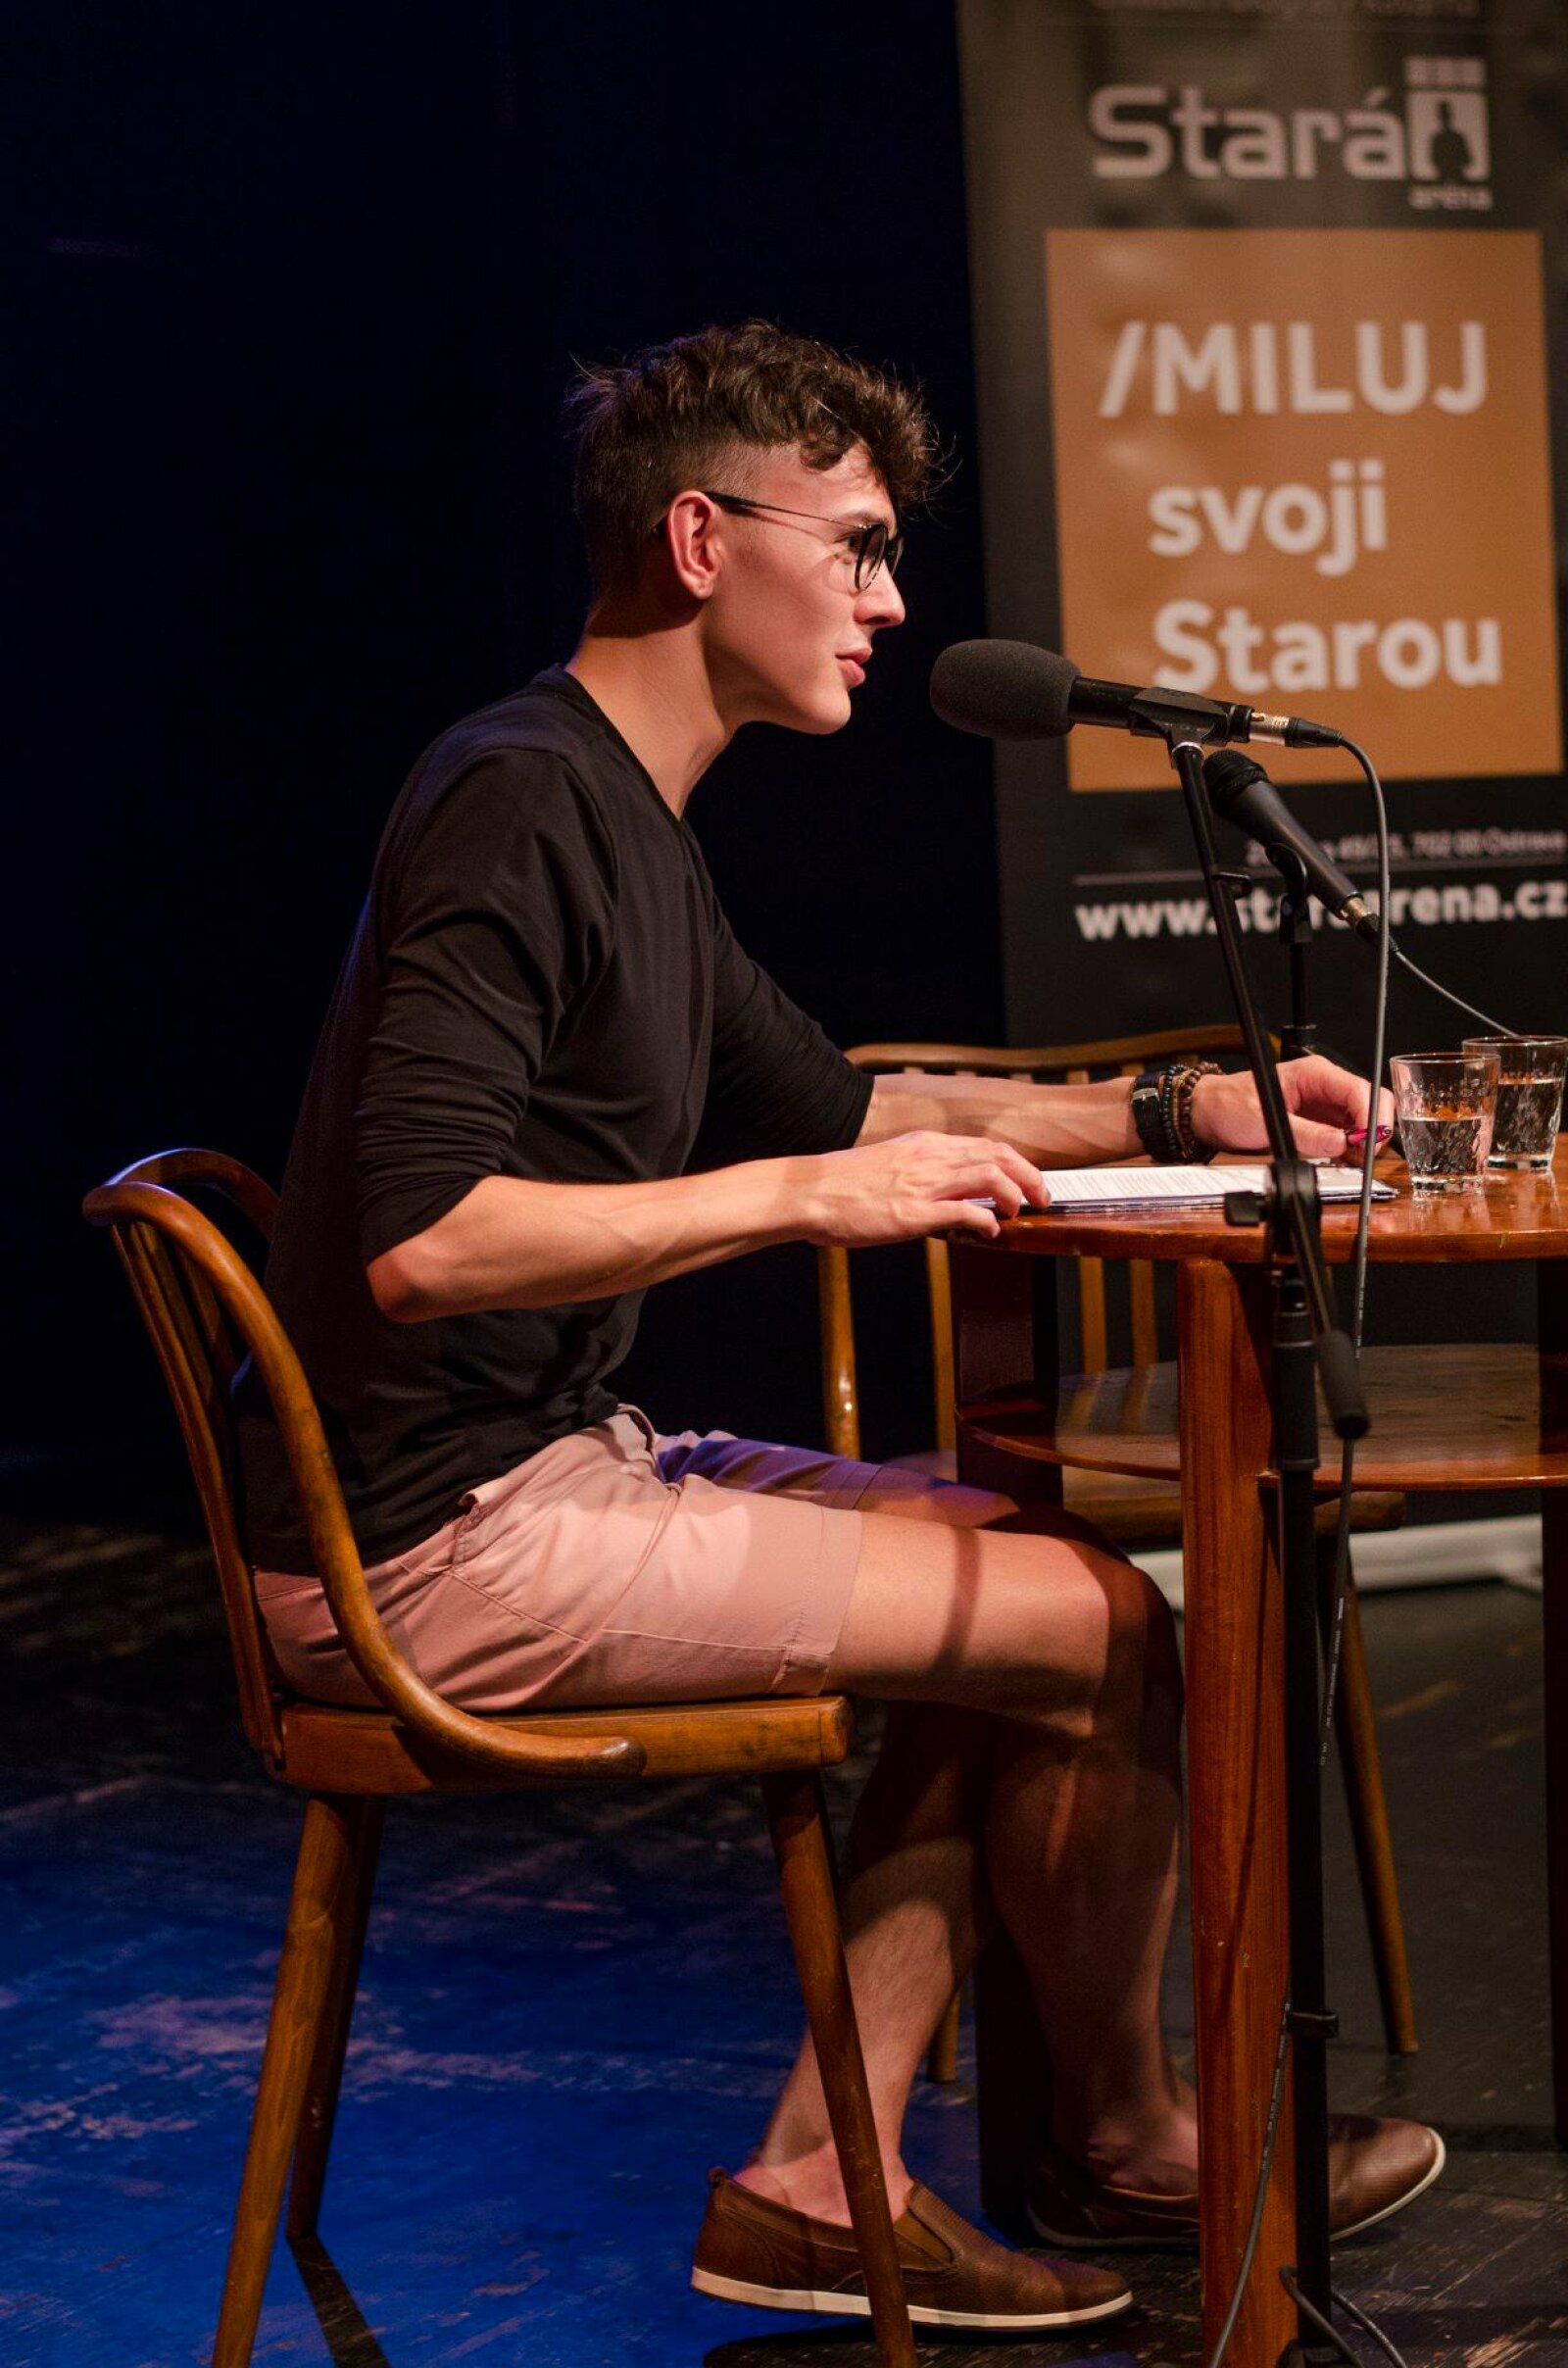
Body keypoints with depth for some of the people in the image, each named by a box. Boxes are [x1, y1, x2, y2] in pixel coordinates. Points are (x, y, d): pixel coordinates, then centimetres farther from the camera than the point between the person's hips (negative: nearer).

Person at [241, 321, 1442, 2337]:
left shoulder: (624, 813, 15)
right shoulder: (520, 800, -18)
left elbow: (830, 1101, 27)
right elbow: (421, 1238, -27)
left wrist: (1183, 1111, 19)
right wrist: (806, 1199, -22)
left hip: (547, 1469, 11)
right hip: (444, 1546, -11)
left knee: (1028, 1587, 11)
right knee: (1101, 1629, -7)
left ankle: (822, 2177, 8)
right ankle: (1121, 2138, 18)